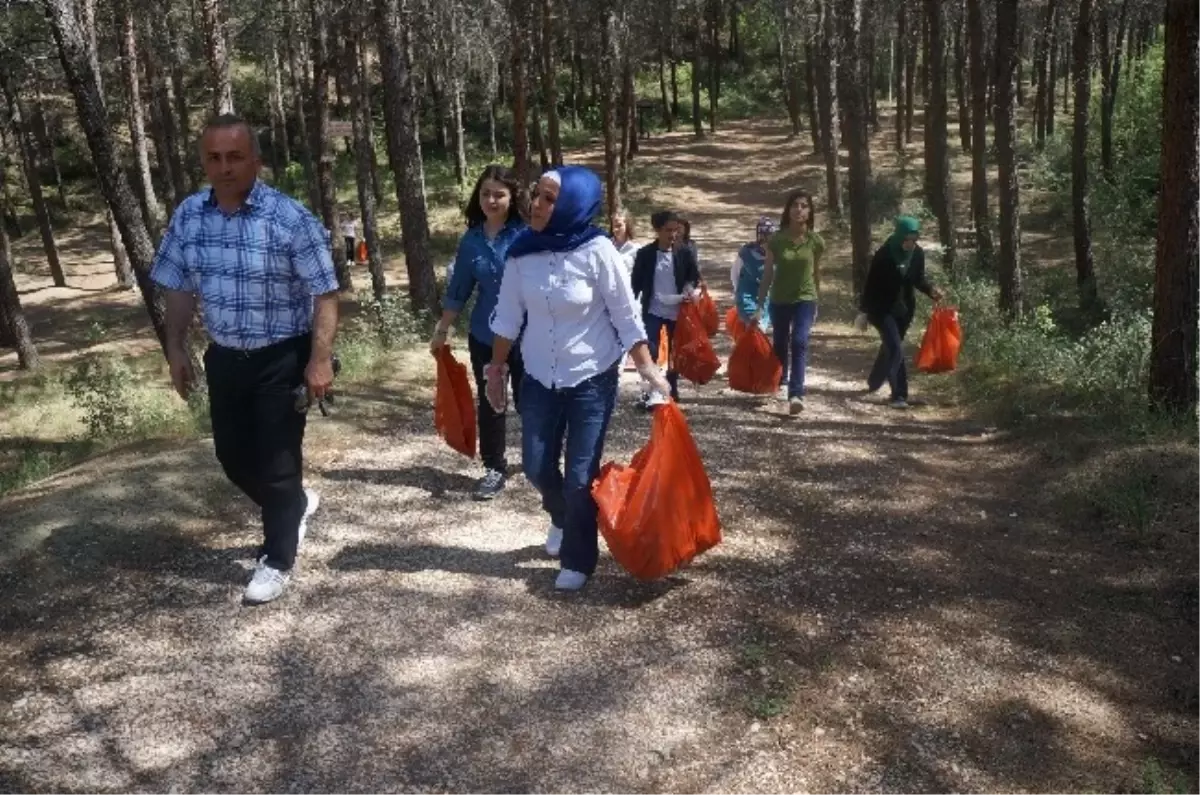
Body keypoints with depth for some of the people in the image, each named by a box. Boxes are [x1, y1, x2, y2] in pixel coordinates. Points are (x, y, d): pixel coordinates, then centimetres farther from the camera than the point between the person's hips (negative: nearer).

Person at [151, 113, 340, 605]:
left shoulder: (289, 218, -17)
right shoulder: (188, 216, -1)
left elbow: (325, 294, -15)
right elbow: (179, 288, 10)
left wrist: (320, 359, -20)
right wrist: (176, 348, 7)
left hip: (283, 359, -5)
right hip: (225, 357, 6)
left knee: (276, 460, 1)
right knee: (232, 455, 15)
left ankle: (277, 560, 18)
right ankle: (295, 504, 42)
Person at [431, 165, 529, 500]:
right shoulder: (471, 240, 1)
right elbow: (458, 290, 10)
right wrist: (442, 330, 13)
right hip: (484, 335, 4)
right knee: (489, 404, 10)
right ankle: (495, 469, 24)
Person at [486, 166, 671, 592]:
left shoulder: (597, 251, -17)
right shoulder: (522, 251, -7)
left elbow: (626, 316, -11)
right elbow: (508, 316, 4)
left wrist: (650, 370, -13)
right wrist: (497, 368, 7)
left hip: (592, 380, -4)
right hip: (539, 379, 4)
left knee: (580, 476, 1)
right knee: (537, 467, 11)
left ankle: (578, 560, 23)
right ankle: (562, 519, 45)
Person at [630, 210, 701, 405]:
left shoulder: (685, 253, -3)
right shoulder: (645, 253, -5)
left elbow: (695, 276, 8)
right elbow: (636, 283, 0)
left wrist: (690, 288, -13)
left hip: (678, 311, 2)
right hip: (653, 311, -2)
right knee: (651, 352, -11)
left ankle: (672, 390, 26)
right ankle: (650, 391, -3)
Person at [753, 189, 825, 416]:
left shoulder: (815, 242, -5)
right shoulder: (776, 240, -8)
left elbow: (816, 273, 8)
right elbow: (767, 274, -4)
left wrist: (816, 305, 16)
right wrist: (759, 306, -6)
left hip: (805, 299, -1)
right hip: (779, 300, 1)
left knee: (799, 343, -18)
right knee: (781, 345, 15)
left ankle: (796, 395, -24)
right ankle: (782, 382, 43)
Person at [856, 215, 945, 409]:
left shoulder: (917, 254, -5)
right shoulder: (884, 254, -18)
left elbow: (918, 279, 9)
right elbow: (871, 283, -14)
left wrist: (931, 290, -11)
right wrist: (864, 311, -13)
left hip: (904, 309, 6)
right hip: (882, 308, -6)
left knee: (889, 346, 18)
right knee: (896, 349, -14)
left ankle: (874, 382, 39)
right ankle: (898, 395, -9)